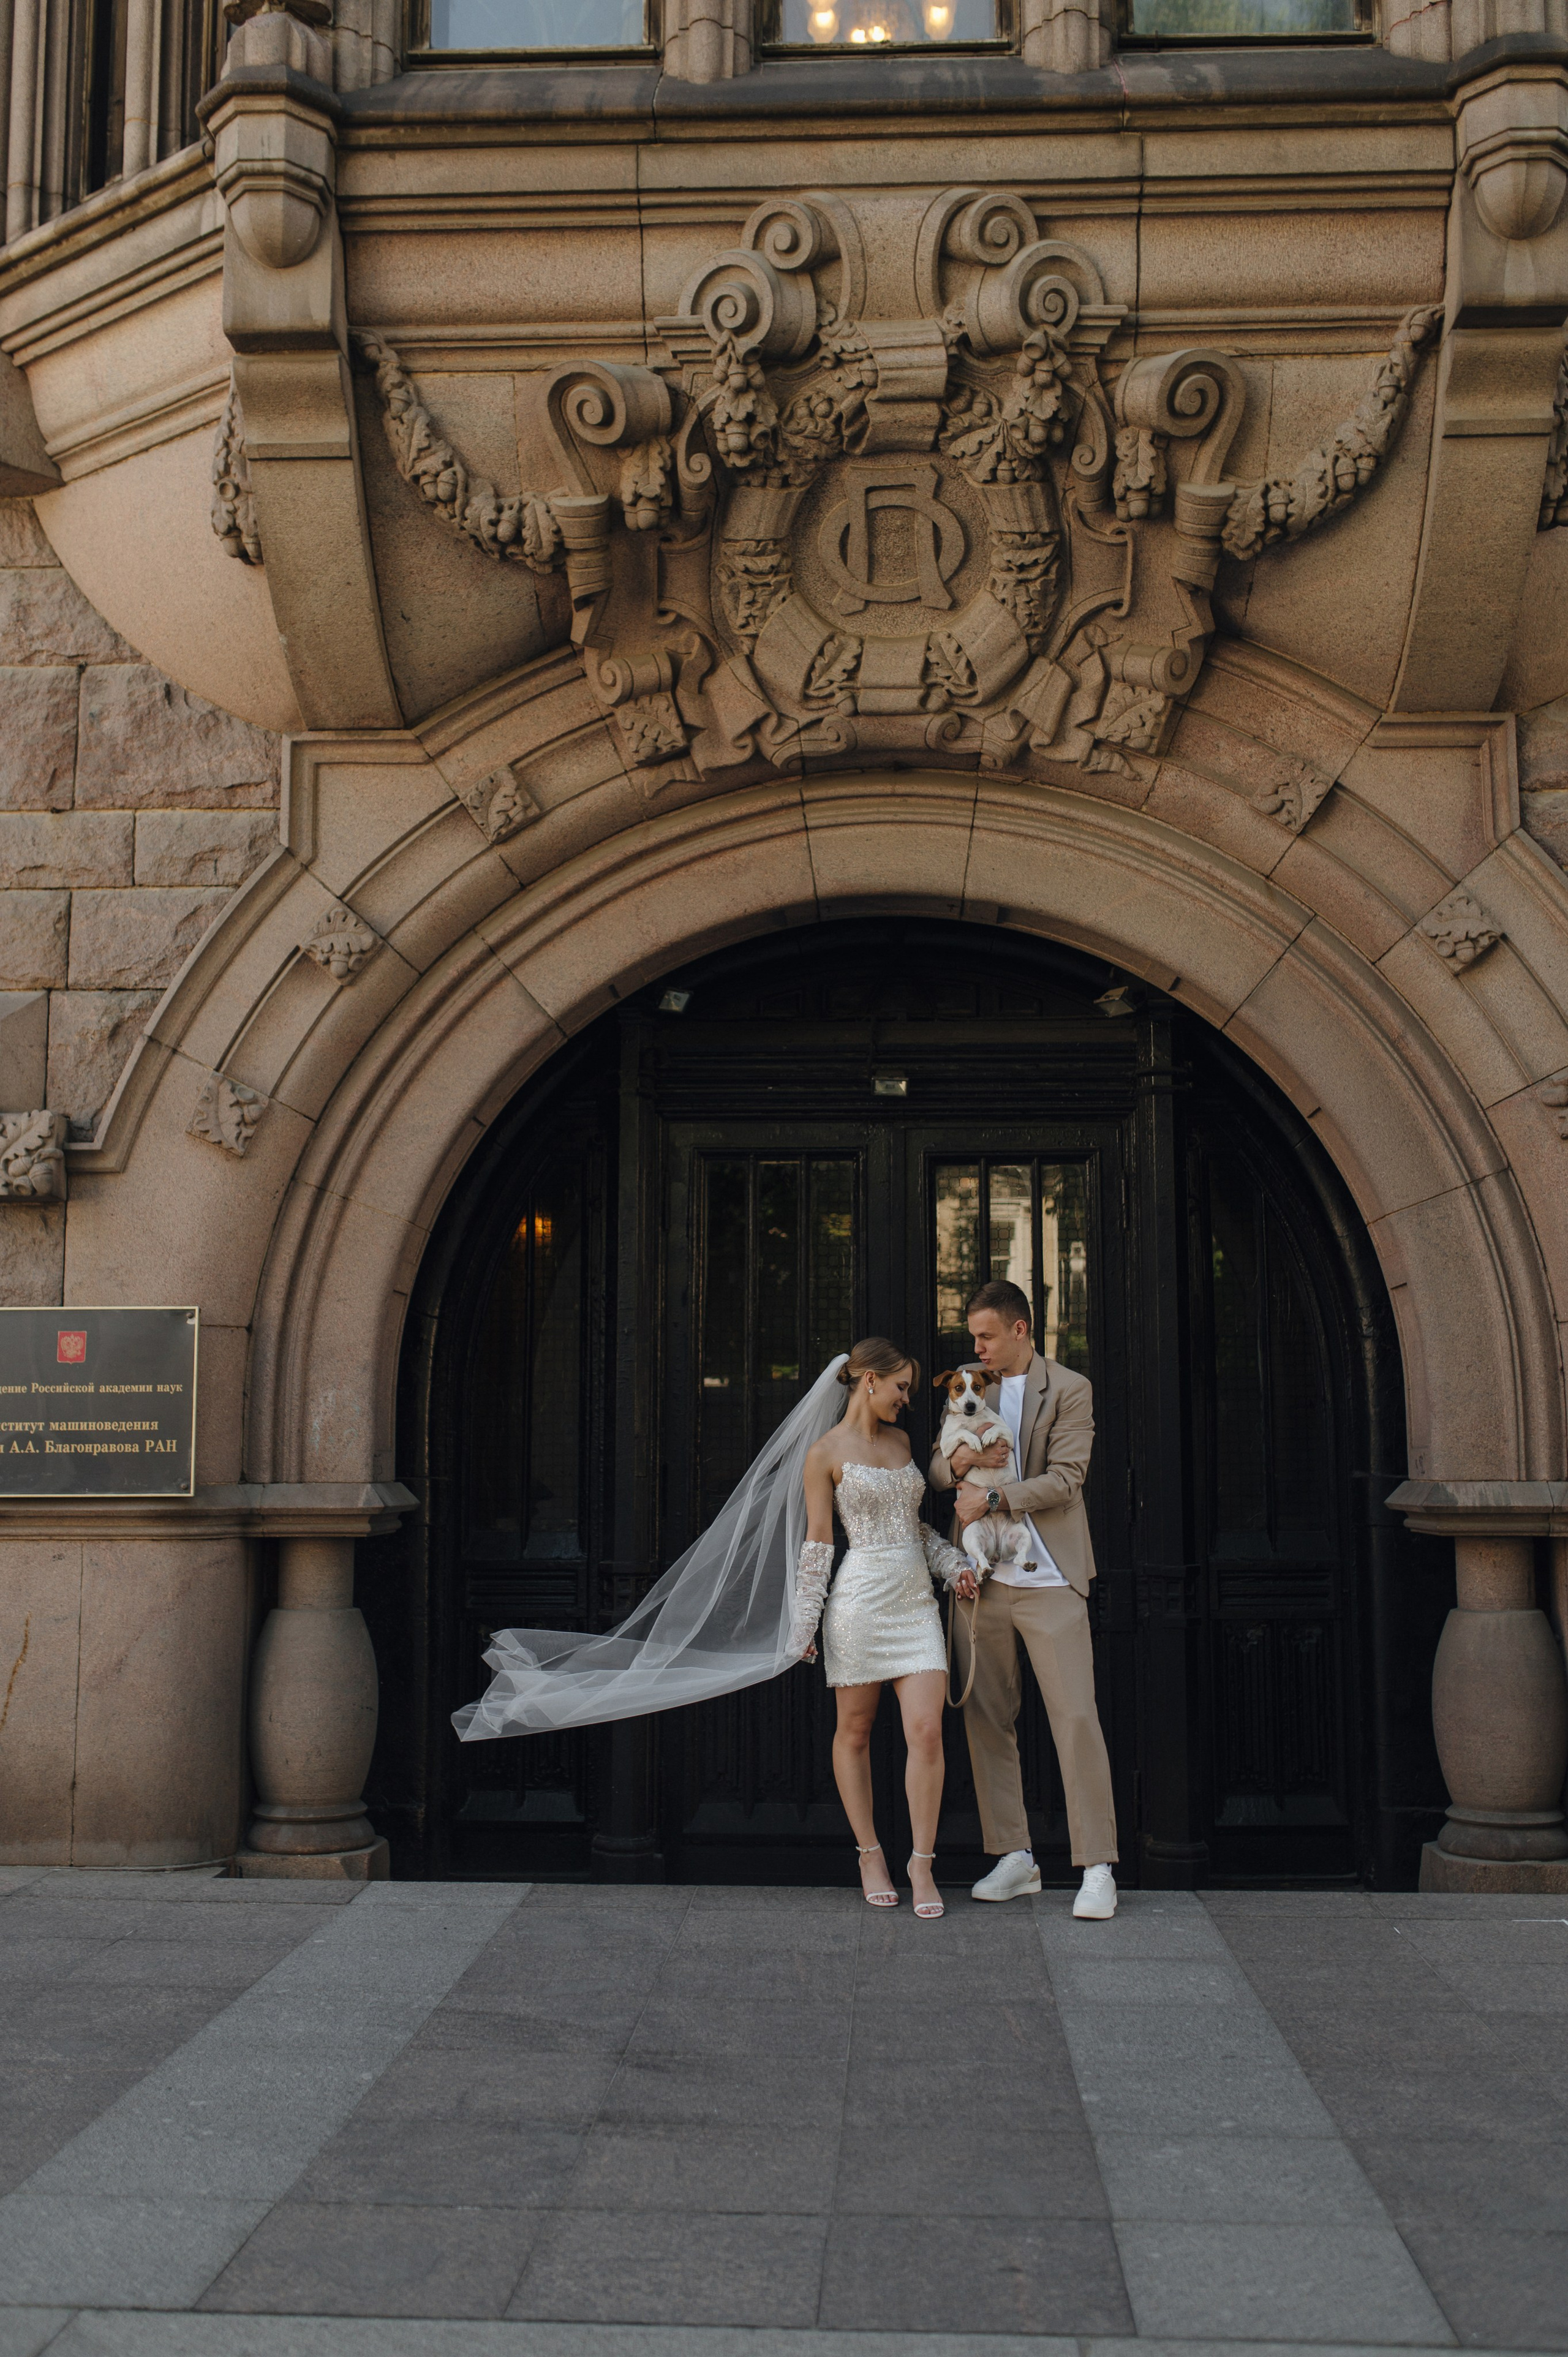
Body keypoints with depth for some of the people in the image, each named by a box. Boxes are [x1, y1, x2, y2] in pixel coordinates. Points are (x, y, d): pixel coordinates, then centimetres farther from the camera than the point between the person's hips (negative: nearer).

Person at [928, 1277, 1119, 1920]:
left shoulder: (1070, 1390, 0)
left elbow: (1064, 1480, -8)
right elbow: (935, 1472, 17)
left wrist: (991, 1496, -14)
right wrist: (960, 1461, -5)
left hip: (1048, 1579, -5)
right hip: (981, 1577, 5)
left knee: (1076, 1716, -8)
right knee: (985, 1717, 5)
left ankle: (1097, 1867, -2)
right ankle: (1014, 1857, 15)